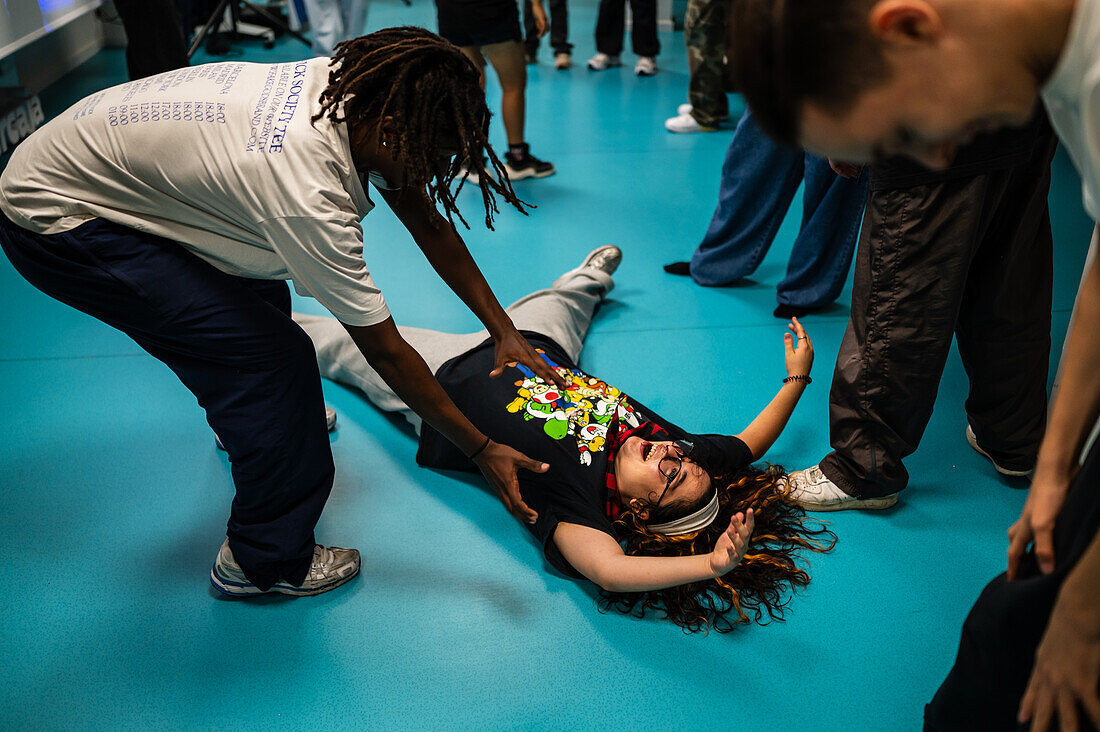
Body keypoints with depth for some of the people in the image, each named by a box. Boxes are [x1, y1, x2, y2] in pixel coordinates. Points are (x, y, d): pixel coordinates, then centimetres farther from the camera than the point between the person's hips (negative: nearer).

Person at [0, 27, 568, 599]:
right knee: (271, 353, -17)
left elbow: (430, 225, -2)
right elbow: (385, 352, -26)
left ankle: (249, 415, 55)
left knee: (260, 287, 25)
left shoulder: (353, 88, -12)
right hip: (55, 224, -9)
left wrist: (503, 329, -2)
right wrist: (481, 450, -17)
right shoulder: (308, 195, -35)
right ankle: (265, 561, 2)